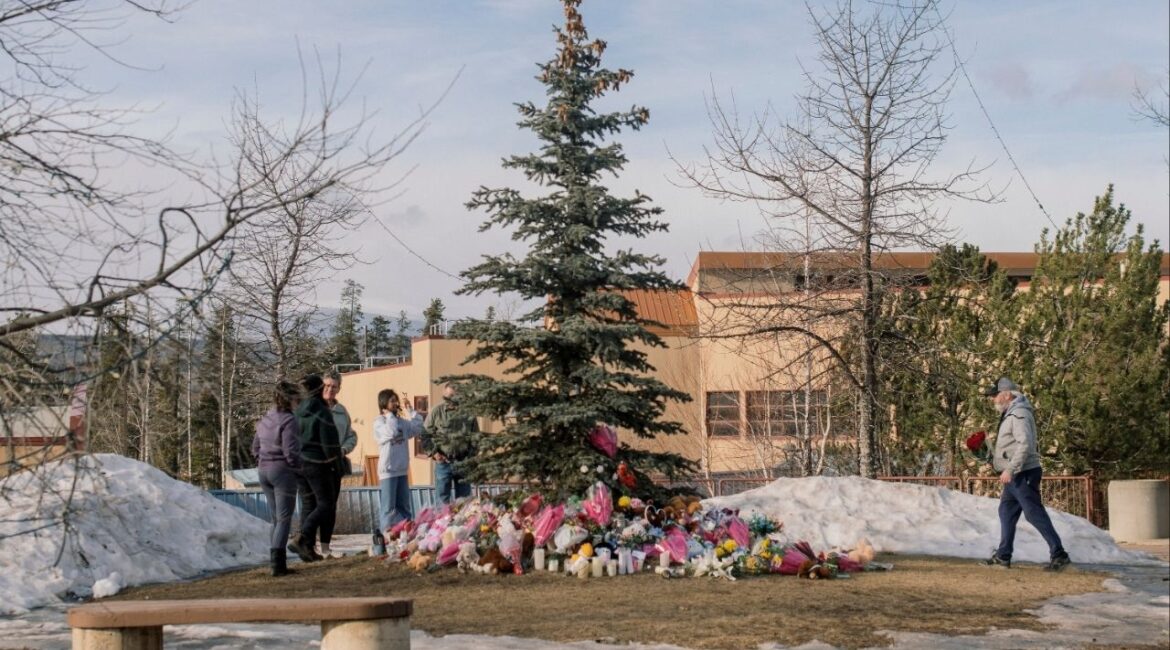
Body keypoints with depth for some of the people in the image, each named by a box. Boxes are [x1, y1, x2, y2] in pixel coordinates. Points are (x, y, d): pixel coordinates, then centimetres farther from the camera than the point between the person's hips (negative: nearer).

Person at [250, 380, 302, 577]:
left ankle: (275, 560, 18)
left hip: (264, 472, 8)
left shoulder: (264, 420, 10)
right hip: (283, 472, -8)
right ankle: (278, 563, -14)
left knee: (276, 518, 17)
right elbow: (290, 451, -20)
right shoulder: (288, 421, -16)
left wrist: (264, 463, 15)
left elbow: (255, 448, 15)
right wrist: (298, 468, -5)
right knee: (284, 518, -4)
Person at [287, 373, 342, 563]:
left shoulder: (298, 412, 6)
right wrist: (334, 461, 1)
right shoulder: (322, 413, -13)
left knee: (308, 504, 12)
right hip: (317, 464, -7)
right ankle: (301, 539, -16)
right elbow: (330, 441, -14)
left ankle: (308, 548, 10)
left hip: (299, 464, 7)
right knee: (326, 503, 1)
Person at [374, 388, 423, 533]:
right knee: (388, 507, -4)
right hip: (387, 471, -6)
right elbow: (391, 432, -24)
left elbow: (418, 428, 0)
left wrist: (410, 409, 1)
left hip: (402, 470, 6)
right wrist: (389, 414, -12)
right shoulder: (379, 422, -7)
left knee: (404, 505, 12)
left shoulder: (401, 421, 10)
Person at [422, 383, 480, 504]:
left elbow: (475, 436, 6)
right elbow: (426, 435, 1)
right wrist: (434, 452, -9)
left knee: (464, 498, 9)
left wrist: (471, 455, -3)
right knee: (443, 497, 4)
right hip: (443, 461, -1)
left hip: (463, 462, 1)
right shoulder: (436, 412, -1)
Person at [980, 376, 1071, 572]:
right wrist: (993, 458, 14)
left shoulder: (1019, 414, -15)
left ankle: (1058, 554, -8)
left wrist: (1010, 469, -28)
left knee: (1034, 513, -10)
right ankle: (1003, 556, 19)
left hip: (1023, 474, -11)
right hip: (1014, 476, 11)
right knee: (1007, 512, 13)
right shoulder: (1010, 413, 17)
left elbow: (1025, 444, -25)